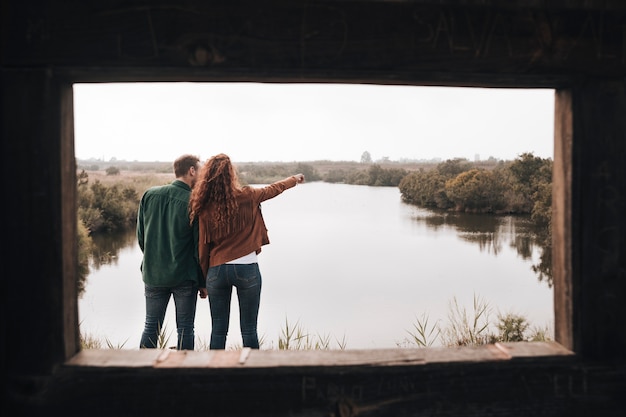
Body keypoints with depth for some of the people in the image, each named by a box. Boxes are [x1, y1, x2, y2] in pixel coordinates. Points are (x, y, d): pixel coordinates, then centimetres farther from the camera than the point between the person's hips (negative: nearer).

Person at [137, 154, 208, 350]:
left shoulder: (149, 195, 0)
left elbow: (140, 236, 7)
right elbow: (200, 247, -9)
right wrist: (203, 282, 0)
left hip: (153, 275, 4)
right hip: (185, 277, -4)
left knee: (151, 327, 15)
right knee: (185, 330, 8)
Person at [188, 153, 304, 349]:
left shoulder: (204, 207, -3)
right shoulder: (247, 197, -6)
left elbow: (203, 246, 2)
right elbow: (273, 189, 12)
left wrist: (204, 277, 14)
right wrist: (294, 179, 32)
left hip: (217, 271, 2)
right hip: (246, 269, -2)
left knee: (218, 331, 11)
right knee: (249, 331, 8)